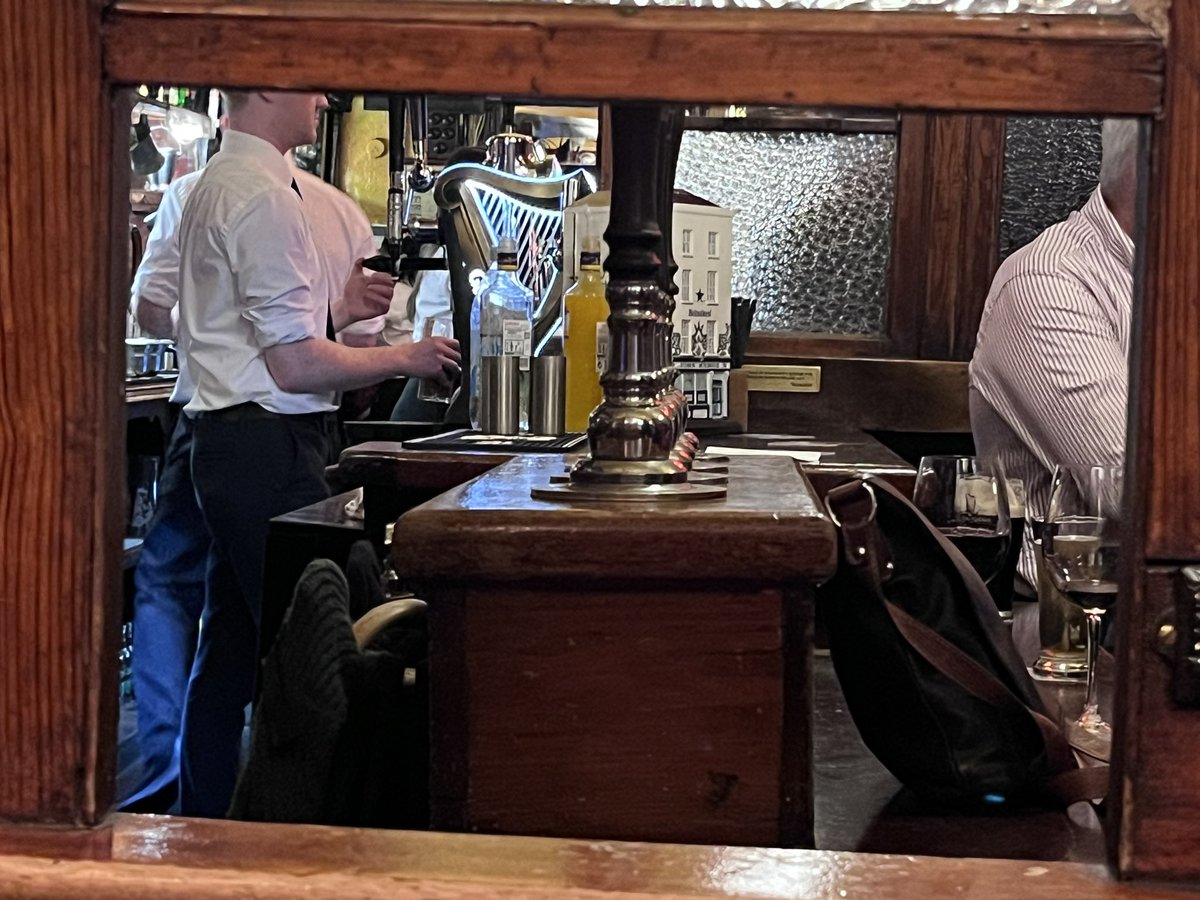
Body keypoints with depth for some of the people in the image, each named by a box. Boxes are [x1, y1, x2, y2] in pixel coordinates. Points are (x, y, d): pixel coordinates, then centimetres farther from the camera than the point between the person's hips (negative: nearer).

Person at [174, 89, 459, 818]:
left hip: (229, 443, 11)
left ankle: (205, 827, 23)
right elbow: (295, 364, -19)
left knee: (232, 646, 15)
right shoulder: (265, 196, -15)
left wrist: (340, 308, 18)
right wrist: (403, 358, -7)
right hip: (270, 446, -11)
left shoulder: (217, 185, 16)